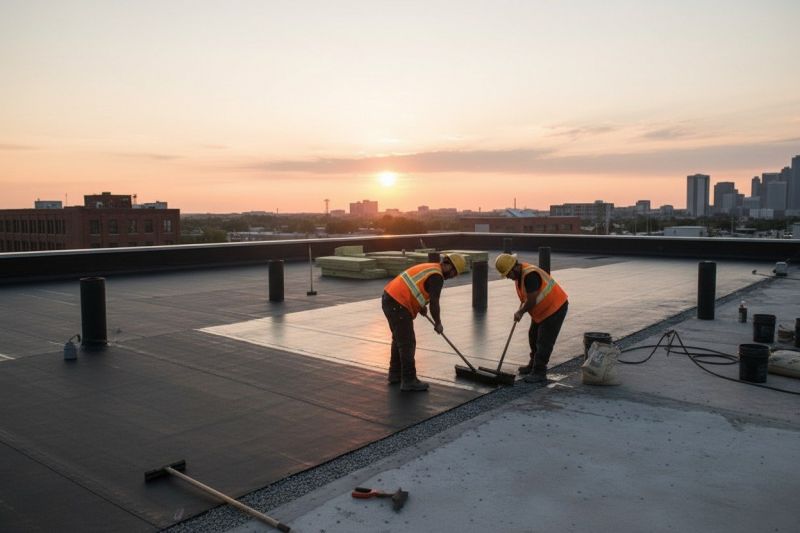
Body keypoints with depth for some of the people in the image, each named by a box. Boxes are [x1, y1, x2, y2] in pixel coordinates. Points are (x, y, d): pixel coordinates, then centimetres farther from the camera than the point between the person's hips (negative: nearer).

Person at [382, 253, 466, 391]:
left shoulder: (429, 267, 19)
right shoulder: (437, 277, -10)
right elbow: (434, 303, -12)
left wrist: (421, 306, 36)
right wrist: (438, 323, 1)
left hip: (389, 298, 10)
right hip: (398, 304, -10)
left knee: (399, 339, 21)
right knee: (407, 343, -2)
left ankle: (395, 374, 31)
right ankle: (409, 381, 3)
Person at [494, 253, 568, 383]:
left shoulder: (530, 275, -30)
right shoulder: (518, 275, 2)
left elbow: (531, 301, -27)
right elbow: (525, 297, 14)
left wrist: (520, 312, -12)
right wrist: (520, 310, -2)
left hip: (555, 308, -10)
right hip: (542, 310, 10)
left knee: (544, 341, -8)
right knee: (533, 337, 18)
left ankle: (539, 373, -1)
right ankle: (533, 365, 32)